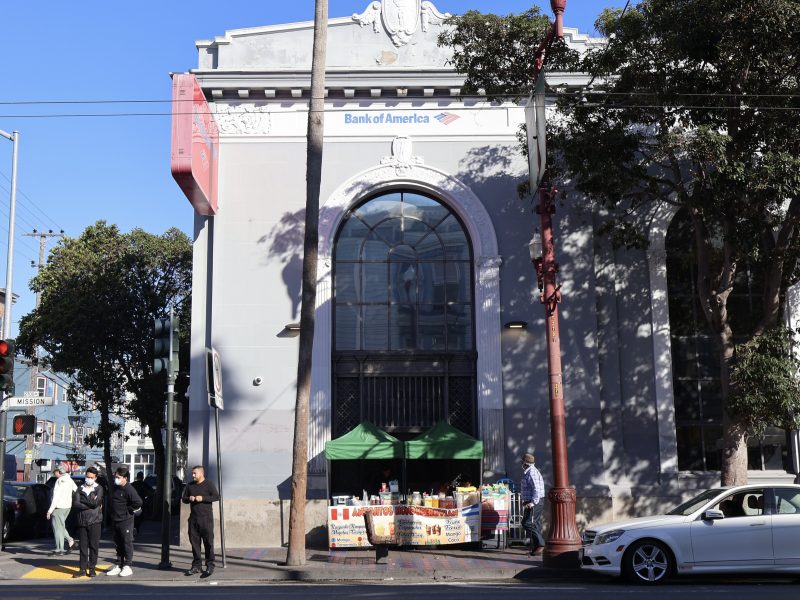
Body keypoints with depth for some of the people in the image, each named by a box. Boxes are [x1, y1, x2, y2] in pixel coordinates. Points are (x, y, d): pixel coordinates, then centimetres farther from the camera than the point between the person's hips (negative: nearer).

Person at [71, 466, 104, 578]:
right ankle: (83, 569, 10)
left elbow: (95, 502, -13)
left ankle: (92, 568, 8)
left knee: (94, 546, 1)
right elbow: (75, 504, -4)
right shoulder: (80, 489, 10)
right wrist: (90, 504, -10)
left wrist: (82, 501, -4)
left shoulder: (99, 489, 3)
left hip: (94, 522, -2)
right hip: (82, 522, 2)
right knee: (82, 546, 4)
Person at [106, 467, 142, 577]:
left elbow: (138, 502, -27)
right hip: (115, 520, 8)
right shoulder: (115, 488, 8)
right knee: (118, 544, 13)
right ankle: (119, 566, 20)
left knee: (127, 543, -1)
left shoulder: (129, 489, -17)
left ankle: (127, 567, 4)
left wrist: (129, 511, -14)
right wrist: (113, 514, 14)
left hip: (126, 520, -8)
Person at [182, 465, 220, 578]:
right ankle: (196, 566, 13)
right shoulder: (190, 486, 16)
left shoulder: (208, 484, -1)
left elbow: (216, 496, -9)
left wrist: (202, 498, -16)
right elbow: (183, 499, 20)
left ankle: (210, 566, -3)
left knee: (208, 542, -6)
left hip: (206, 517, -5)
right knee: (194, 541, 5)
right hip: (193, 517, 5)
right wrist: (189, 499, -3)